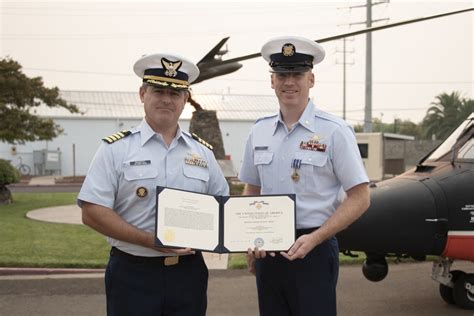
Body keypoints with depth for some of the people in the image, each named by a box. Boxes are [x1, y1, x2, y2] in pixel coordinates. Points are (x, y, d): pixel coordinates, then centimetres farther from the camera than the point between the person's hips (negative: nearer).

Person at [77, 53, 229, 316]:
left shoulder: (202, 152, 10)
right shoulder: (116, 148, -2)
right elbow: (92, 212, -9)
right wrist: (150, 240, -18)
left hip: (189, 273, 3)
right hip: (133, 274, -3)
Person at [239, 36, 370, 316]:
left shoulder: (334, 132, -8)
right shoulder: (259, 132, 6)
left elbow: (359, 198, -7)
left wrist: (314, 239, -16)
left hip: (313, 250, -4)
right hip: (266, 250, 4)